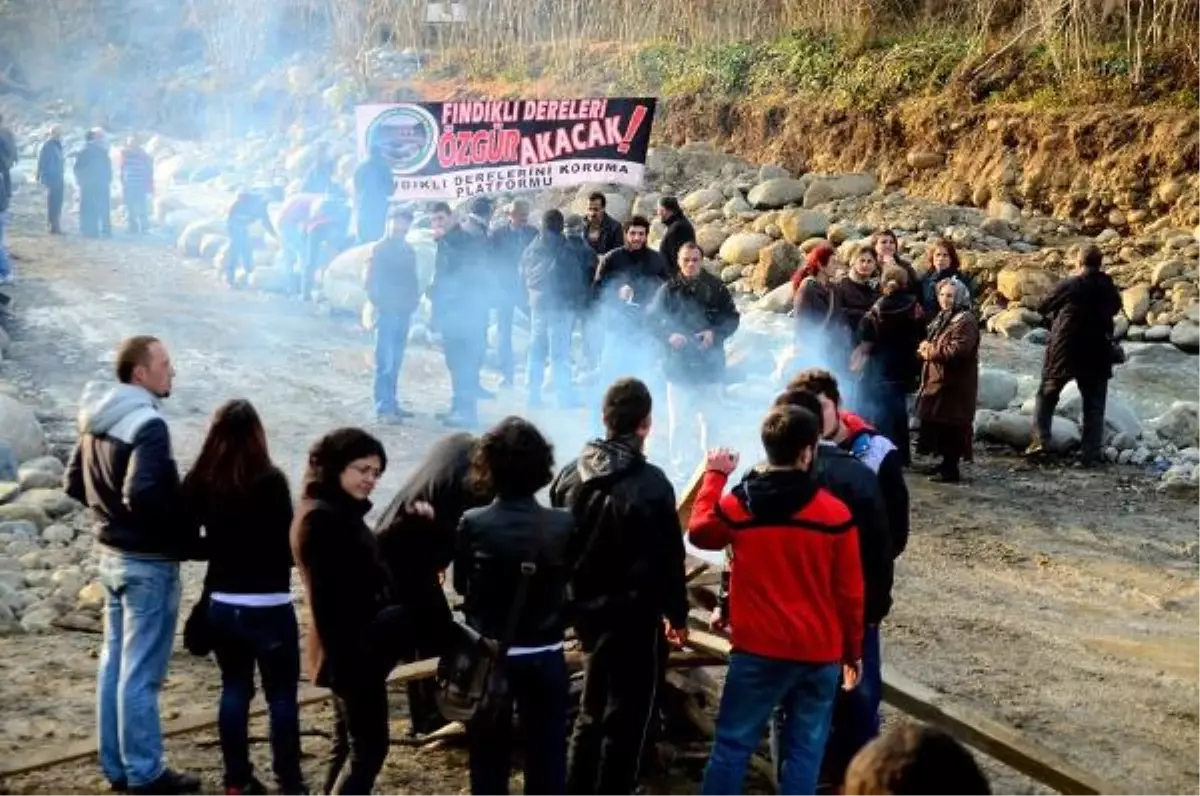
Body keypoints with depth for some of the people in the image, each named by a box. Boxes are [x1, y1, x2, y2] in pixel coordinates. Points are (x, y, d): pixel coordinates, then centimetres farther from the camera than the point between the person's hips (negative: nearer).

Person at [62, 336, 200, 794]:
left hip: (112, 556, 9)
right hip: (150, 563, -9)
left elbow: (74, 483, 15)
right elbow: (143, 495, -31)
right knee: (140, 673, -1)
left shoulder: (97, 418, 8)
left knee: (114, 663, 15)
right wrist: (185, 536, -18)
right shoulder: (147, 425, -21)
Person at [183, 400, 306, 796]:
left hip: (221, 604, 5)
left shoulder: (199, 481, -2)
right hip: (268, 606, -5)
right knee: (281, 695, 5)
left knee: (235, 689, 15)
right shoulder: (270, 481, -15)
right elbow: (287, 546, -11)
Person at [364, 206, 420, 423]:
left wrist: (415, 296, 4)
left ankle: (391, 403, 17)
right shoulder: (379, 249, -3)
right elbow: (368, 281, -6)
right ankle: (383, 408, -10)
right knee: (385, 362, -9)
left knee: (396, 362, 10)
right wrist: (378, 302, -10)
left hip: (404, 312, 6)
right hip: (386, 312, -6)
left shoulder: (409, 251, 15)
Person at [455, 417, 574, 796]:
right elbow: (572, 578, 4)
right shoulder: (563, 524, -11)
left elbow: (461, 584, 0)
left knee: (489, 757, 12)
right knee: (547, 756, 10)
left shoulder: (473, 524, -14)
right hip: (545, 657, 1)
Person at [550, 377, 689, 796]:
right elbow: (669, 556, -15)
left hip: (588, 609, 7)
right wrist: (677, 613, -2)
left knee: (592, 712, 21)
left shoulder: (570, 476, 3)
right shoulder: (651, 483, -18)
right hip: (634, 614, -7)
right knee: (626, 720, 3)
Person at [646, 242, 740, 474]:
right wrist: (669, 335, -15)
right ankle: (681, 463, 10)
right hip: (678, 362, -1)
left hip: (710, 361, 1)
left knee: (710, 417, 7)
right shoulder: (669, 290, 0)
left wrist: (715, 333, -11)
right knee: (678, 419, -2)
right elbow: (652, 318, 2)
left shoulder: (715, 288, 1)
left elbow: (732, 318, 5)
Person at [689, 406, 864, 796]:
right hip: (820, 652, 0)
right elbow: (850, 593, -1)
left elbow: (699, 531, 17)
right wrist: (853, 651, 11)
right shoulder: (835, 513, -6)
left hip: (758, 649, 0)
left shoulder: (736, 505, -5)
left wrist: (715, 476, 24)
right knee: (805, 750, 8)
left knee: (733, 743, 9)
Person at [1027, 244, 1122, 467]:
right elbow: (1115, 307, 19)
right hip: (1097, 355, 2)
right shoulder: (1109, 287, 0)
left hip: (1063, 350, -2)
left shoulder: (1069, 285, -10)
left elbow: (1043, 307, -1)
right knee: (1094, 404, 8)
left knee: (1047, 394, 15)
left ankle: (1040, 438, 1)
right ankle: (1091, 454, 3)